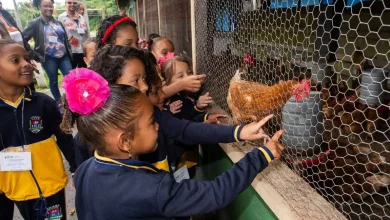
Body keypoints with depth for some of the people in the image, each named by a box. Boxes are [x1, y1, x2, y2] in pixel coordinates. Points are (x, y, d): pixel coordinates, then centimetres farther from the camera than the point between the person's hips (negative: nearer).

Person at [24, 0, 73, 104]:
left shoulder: (58, 22, 11)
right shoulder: (35, 23, -3)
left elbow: (65, 38, 18)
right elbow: (23, 39, -5)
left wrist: (69, 51, 10)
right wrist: (33, 54, -7)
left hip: (64, 56, 3)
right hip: (49, 58, -3)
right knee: (53, 81, 8)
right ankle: (59, 102, 23)